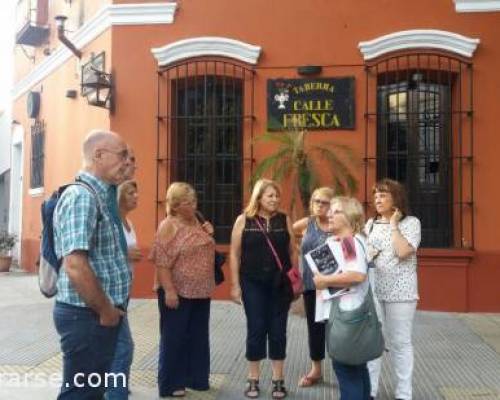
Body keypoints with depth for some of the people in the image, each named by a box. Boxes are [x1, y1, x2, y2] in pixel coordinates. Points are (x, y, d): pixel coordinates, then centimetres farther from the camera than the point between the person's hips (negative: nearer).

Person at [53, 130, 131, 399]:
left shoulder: (101, 196, 12)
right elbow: (75, 266, -28)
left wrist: (111, 309, 15)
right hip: (87, 316, -10)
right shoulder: (82, 196, -19)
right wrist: (105, 311, -16)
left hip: (102, 315, 10)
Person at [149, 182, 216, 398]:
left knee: (198, 337, 15)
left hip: (200, 292, 8)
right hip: (178, 292, -8)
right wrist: (169, 290, -24)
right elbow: (162, 262, -19)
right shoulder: (168, 226, -14)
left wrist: (208, 235, 3)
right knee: (174, 338, 4)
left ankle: (196, 378, 28)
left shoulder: (196, 223, 9)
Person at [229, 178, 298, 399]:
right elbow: (235, 254, -1)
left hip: (280, 284, 2)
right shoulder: (244, 220, -2)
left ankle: (278, 380, 20)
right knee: (256, 330, 5)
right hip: (253, 284, -1)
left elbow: (292, 251, 8)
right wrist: (235, 284, -4)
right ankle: (253, 380, 19)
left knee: (278, 331, 7)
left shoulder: (284, 220, 4)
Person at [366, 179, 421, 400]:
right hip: (372, 289, 4)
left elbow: (403, 252, -19)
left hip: (399, 291, -4)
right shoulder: (371, 223, 10)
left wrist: (394, 225, -11)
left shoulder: (411, 222, -4)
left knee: (399, 342, 5)